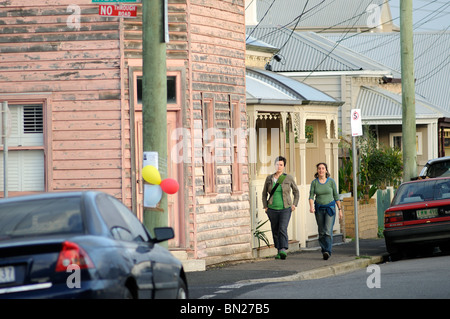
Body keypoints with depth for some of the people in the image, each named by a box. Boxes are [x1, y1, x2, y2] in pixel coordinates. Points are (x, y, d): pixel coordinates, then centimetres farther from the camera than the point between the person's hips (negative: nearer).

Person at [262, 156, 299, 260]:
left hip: (285, 209, -3)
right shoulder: (269, 178, 4)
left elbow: (296, 192, 11)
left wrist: (294, 205, 1)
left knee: (283, 229, -20)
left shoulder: (288, 178, -2)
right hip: (272, 209, 3)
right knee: (275, 231, 9)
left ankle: (283, 251, -30)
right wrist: (265, 207, 4)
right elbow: (264, 194, 14)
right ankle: (279, 251, 25)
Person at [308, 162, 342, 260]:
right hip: (319, 209, 2)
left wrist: (340, 209, 5)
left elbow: (336, 196, 4)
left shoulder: (331, 181, -3)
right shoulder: (314, 182, 0)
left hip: (330, 208, -2)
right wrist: (311, 206, -24)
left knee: (328, 231, -17)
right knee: (321, 232, 7)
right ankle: (324, 251, 19)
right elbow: (311, 196, -5)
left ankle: (328, 252, -25)